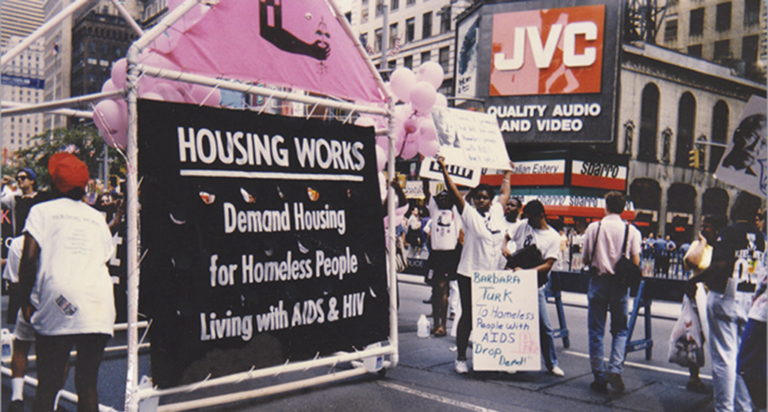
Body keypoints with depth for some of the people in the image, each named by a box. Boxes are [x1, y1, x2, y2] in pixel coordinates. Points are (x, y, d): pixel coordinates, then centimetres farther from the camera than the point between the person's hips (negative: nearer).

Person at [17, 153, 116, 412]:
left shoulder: (42, 211, 8)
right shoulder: (97, 217, 20)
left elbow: (29, 259, -3)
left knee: (47, 385, 4)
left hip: (58, 303, -3)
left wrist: (26, 302, 5)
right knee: (87, 384, 8)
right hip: (100, 304, 3)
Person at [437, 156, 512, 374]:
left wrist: (507, 173, 35)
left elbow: (505, 193, 25)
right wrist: (443, 169, -16)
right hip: (469, 275, -5)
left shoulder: (497, 213, 9)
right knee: (467, 316, 2)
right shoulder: (469, 214, -4)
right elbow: (454, 192, -11)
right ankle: (461, 358, 12)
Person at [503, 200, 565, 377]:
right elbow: (505, 236, 15)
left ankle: (552, 363, 14)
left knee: (544, 326, 0)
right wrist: (504, 248, -9)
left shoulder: (553, 237, -4)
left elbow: (548, 265, -10)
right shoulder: (524, 225, 6)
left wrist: (524, 271, -22)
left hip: (536, 285, -2)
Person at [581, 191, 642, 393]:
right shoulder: (631, 230, -3)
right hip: (620, 284, 1)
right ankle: (615, 368, -6)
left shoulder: (594, 227, -4)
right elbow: (636, 261, -4)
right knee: (620, 329, 13)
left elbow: (586, 259, 0)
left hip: (599, 280, -1)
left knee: (596, 330, 7)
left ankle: (600, 378, 8)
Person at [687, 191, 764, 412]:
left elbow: (720, 265, -23)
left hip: (726, 297, -6)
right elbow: (761, 270, 10)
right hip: (750, 299, 7)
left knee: (724, 356, -1)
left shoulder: (729, 232, -13)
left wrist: (694, 280, -12)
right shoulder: (760, 236, 6)